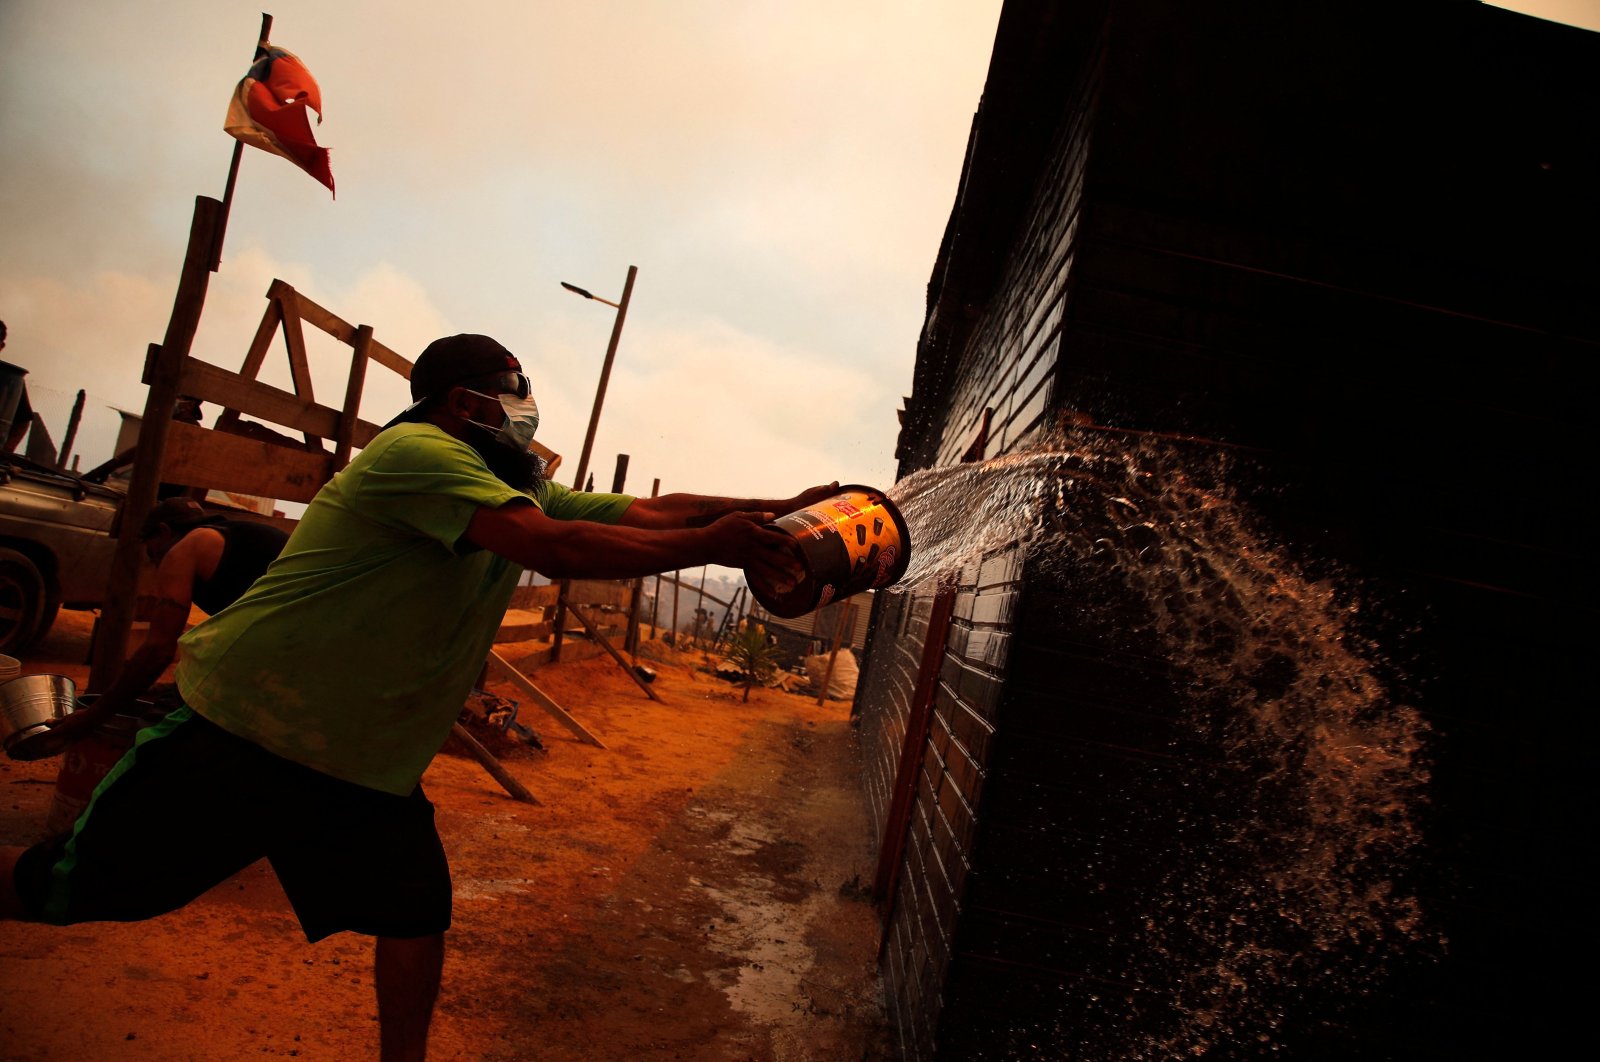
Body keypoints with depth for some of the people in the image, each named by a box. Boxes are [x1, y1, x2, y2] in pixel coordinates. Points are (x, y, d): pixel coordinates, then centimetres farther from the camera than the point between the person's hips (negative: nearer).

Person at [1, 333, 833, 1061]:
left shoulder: (524, 487, 6)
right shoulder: (416, 450, -21)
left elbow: (650, 511, 2)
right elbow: (555, 547, -33)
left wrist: (778, 511, -8)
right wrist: (711, 546, -29)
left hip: (370, 766, 8)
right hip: (246, 729, -7)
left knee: (417, 919, 6)